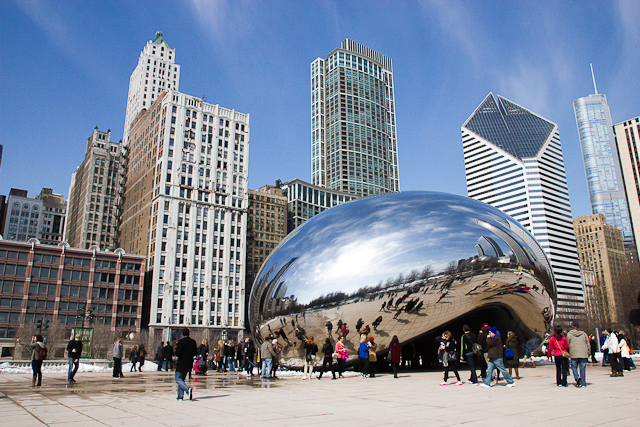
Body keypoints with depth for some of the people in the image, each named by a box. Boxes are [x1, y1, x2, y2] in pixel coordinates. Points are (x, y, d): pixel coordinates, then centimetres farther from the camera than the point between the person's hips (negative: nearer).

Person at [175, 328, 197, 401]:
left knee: (178, 379, 2)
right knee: (181, 379, 18)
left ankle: (188, 389, -21)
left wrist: (176, 349, 2)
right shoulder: (193, 342, 3)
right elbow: (195, 354, 5)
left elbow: (177, 353, -18)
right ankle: (180, 396, 17)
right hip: (189, 365, 6)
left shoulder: (181, 342, -14)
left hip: (181, 364, -6)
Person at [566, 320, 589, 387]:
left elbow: (567, 345, 2)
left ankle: (577, 377, -14)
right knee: (583, 368, 8)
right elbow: (588, 344, 8)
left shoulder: (569, 334, -1)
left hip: (574, 354, -2)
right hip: (583, 354, 2)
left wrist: (568, 353, 14)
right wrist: (588, 353, 16)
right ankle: (583, 383, 9)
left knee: (574, 366, 11)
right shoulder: (583, 334, 6)